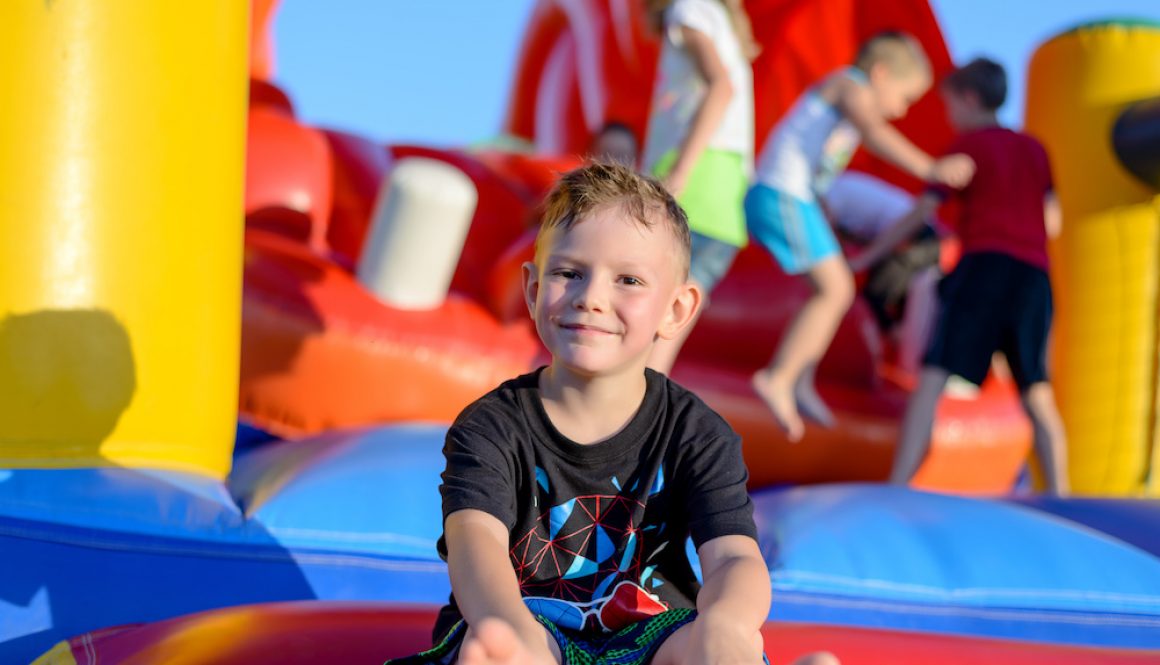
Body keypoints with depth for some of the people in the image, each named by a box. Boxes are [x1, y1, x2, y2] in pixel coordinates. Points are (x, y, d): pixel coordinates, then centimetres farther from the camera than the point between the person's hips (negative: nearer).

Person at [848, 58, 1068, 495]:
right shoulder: (1034, 149, 20)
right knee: (1037, 396, 10)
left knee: (933, 378, -11)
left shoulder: (967, 145, 6)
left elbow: (920, 213, 5)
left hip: (984, 265, -5)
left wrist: (865, 258, 12)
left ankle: (897, 486, -22)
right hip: (1033, 275, 5)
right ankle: (1059, 493, 2)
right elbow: (1052, 223, 18)